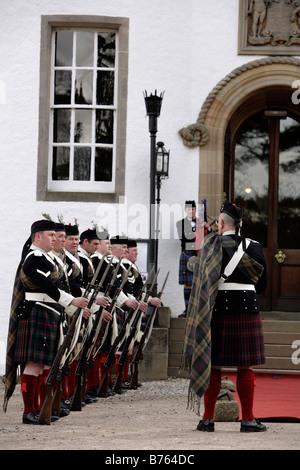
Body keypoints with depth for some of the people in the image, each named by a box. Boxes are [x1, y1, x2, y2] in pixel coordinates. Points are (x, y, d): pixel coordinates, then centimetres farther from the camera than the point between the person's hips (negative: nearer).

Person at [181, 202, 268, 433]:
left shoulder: (210, 246, -2)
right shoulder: (254, 247, 1)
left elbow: (201, 283, -2)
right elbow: (262, 284, 7)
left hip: (217, 310, 0)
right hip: (247, 310, 0)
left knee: (213, 366, 6)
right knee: (245, 367, 5)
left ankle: (208, 418, 7)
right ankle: (248, 420, 5)